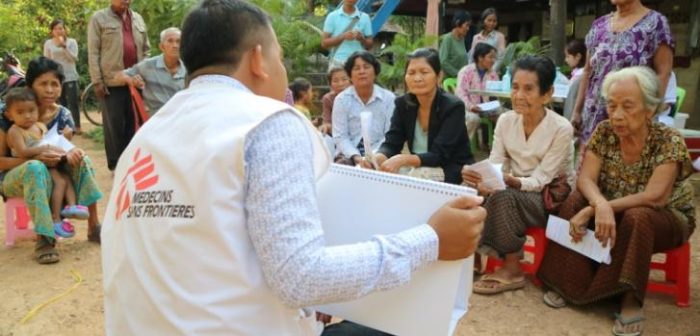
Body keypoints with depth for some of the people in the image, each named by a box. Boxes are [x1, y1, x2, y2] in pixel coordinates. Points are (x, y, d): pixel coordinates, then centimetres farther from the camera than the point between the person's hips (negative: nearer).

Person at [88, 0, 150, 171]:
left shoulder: (138, 19, 15)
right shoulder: (99, 18, 0)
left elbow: (146, 50, 19)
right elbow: (93, 53, -4)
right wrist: (97, 81, -10)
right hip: (112, 81, -4)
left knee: (132, 123, 9)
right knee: (114, 124, 0)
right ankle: (115, 164, 8)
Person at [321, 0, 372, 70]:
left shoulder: (364, 17, 9)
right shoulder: (332, 16, 5)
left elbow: (369, 45, 11)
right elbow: (324, 43, 1)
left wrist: (361, 39, -12)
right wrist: (343, 36, -12)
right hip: (337, 63, -1)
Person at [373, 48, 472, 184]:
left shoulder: (453, 107, -17)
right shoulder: (403, 104, -1)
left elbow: (438, 156, -25)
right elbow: (391, 144, -10)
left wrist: (403, 160, -42)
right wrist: (376, 158, -33)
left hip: (455, 177, -5)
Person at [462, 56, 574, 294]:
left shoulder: (561, 129, -19)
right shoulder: (506, 120, -5)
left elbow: (540, 180, -21)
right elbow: (494, 166, -8)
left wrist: (509, 181, -40)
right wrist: (479, 176, -32)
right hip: (516, 188, 4)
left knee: (502, 198, -33)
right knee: (472, 193, -25)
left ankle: (512, 271, -16)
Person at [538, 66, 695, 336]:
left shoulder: (669, 141, -22)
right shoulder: (604, 132, -11)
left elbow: (654, 197, -31)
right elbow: (585, 179, -19)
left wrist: (592, 210, -36)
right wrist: (601, 206, -42)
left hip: (666, 219, -4)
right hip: (613, 213, 4)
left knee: (637, 217, -36)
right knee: (575, 203, -22)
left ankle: (631, 300, -23)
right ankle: (570, 283, -14)